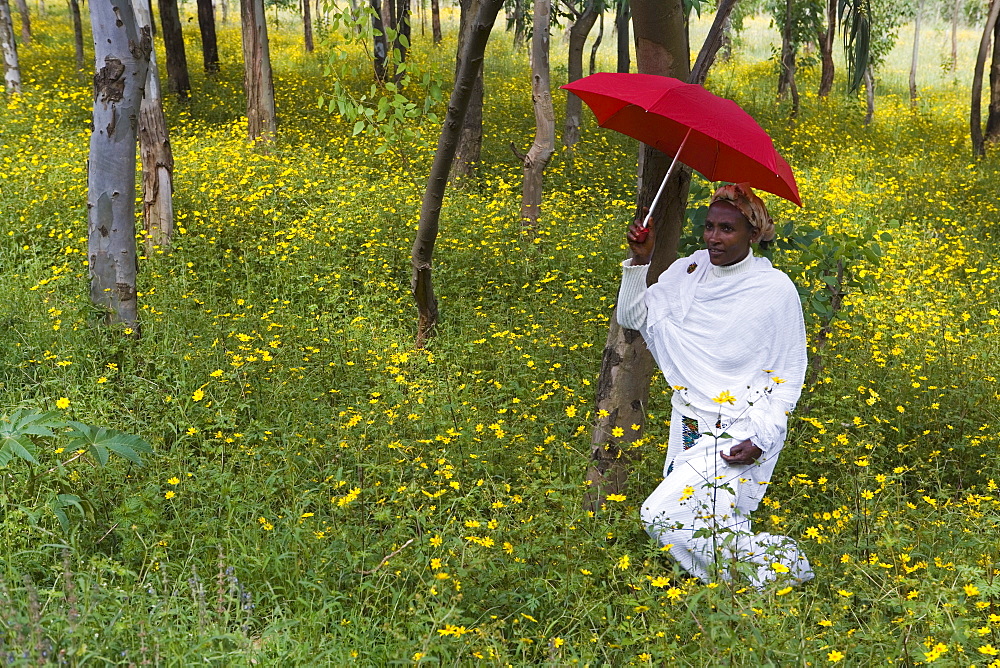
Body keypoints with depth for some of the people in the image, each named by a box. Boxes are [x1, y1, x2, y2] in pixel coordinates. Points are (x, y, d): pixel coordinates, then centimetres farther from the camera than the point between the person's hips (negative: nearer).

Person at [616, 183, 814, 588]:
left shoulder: (777, 290, -8)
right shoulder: (687, 272, 4)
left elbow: (790, 374, -3)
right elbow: (632, 318, 7)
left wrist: (762, 438, -14)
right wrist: (640, 261, -8)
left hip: (739, 435, -6)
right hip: (690, 427, 6)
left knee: (662, 515, -17)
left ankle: (779, 564, -2)